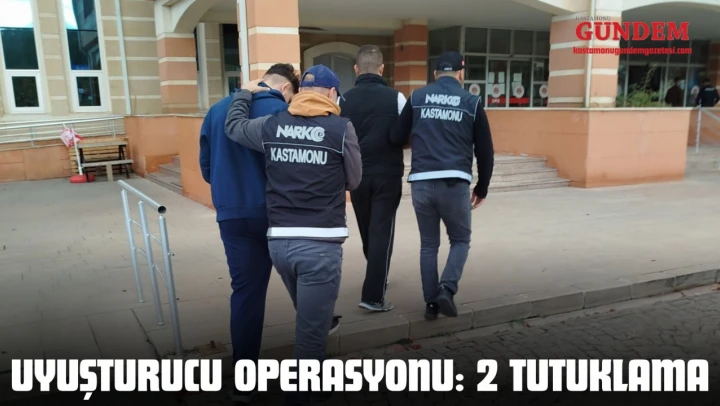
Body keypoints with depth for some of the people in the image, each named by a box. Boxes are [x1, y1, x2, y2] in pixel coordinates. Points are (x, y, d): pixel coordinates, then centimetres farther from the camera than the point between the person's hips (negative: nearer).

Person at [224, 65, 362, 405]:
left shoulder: (271, 125, 6)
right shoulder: (342, 128, -4)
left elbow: (233, 126, 24)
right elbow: (353, 181, 6)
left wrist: (245, 93, 40)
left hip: (278, 240, 6)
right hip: (320, 243, -5)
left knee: (307, 318, 28)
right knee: (311, 329, 5)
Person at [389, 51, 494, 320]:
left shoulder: (417, 98, 8)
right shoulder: (471, 102, 7)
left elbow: (396, 139, 6)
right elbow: (485, 151, 8)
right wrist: (482, 188, 20)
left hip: (421, 183, 2)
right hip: (454, 184, -1)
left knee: (428, 245, 16)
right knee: (460, 240, 17)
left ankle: (431, 302, 16)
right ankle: (447, 289, -1)